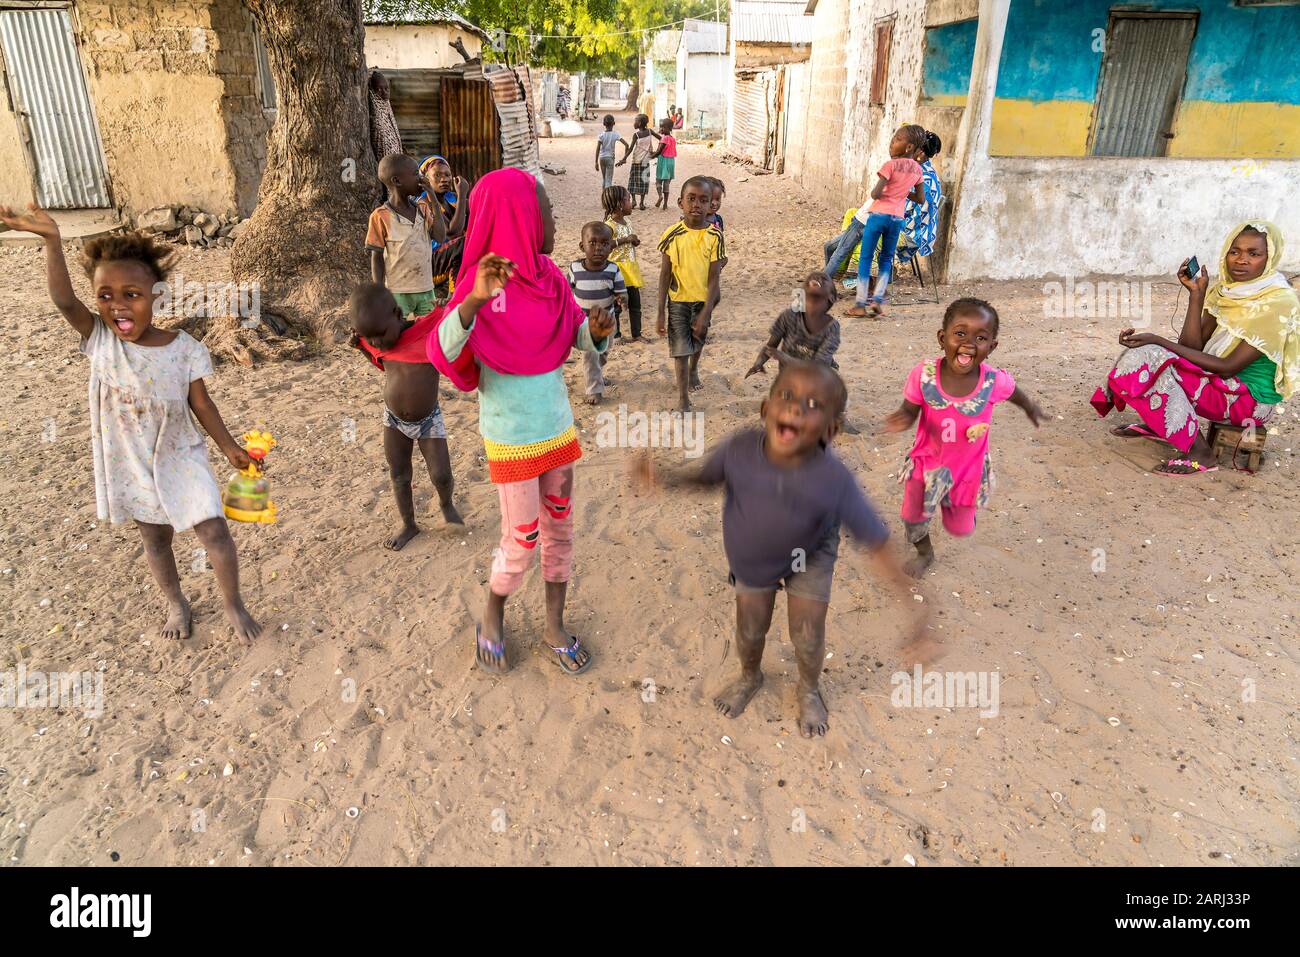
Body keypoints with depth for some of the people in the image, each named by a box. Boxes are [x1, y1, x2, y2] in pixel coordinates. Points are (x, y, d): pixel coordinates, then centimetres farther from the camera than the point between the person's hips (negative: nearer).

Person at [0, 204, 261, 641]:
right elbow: (63, 300, -27)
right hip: (129, 464, 2)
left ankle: (233, 605, 17)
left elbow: (200, 402, -5)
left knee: (214, 531, -5)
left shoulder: (184, 348, -15)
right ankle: (176, 605, 38)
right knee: (154, 537, 17)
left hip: (179, 458, -2)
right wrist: (52, 240, -36)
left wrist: (229, 447, 0)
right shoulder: (100, 341, -12)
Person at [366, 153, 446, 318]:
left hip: (426, 290, 5)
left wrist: (433, 200, -7)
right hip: (397, 292, -4)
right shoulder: (381, 216, -8)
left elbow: (441, 237, -5)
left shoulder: (423, 208, 6)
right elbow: (376, 258, -5)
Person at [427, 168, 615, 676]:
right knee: (521, 544, 6)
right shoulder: (483, 283, -18)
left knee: (560, 530, 14)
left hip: (559, 427, 6)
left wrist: (598, 329, -17)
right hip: (512, 439, -6)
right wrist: (474, 299, -46)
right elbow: (443, 354, -30)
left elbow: (580, 336, 6)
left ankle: (555, 625, 32)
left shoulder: (548, 275, -1)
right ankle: (492, 617, 34)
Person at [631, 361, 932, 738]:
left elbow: (877, 544, -29)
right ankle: (749, 677, 50)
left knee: (807, 635, 6)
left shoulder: (834, 480, -37)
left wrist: (912, 605, -33)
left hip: (809, 558, -1)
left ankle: (809, 689, 43)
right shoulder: (740, 449, -32)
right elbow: (705, 477, -10)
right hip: (751, 559, 2)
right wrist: (662, 476, -28)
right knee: (750, 628, 13)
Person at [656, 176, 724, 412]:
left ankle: (693, 369, 55)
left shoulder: (714, 236, -12)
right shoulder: (672, 234, -13)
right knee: (680, 349, 0)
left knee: (698, 340, 23)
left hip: (703, 299, 2)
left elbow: (714, 276, -11)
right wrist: (661, 313, -9)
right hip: (678, 300, -1)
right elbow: (665, 274, -8)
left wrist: (705, 313, -17)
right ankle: (683, 399, 11)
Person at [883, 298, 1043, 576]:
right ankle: (925, 552, 49)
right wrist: (902, 419, -38)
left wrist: (1030, 408, 20)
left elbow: (1015, 394, -2)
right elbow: (909, 410, -14)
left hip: (969, 468, 1)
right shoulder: (923, 374, -28)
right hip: (926, 462, 0)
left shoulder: (996, 381, -26)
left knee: (960, 529, 17)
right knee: (913, 516, 15)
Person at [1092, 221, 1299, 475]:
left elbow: (1228, 367, -21)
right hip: (1218, 382, 8)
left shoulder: (1278, 301, -18)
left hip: (1253, 398, -8)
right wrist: (1196, 293, -12)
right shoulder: (1225, 289, 4)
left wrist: (1159, 341, -25)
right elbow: (1193, 347, -5)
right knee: (1143, 348, -1)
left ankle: (1199, 451, -18)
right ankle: (1155, 425, 13)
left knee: (1150, 357, -24)